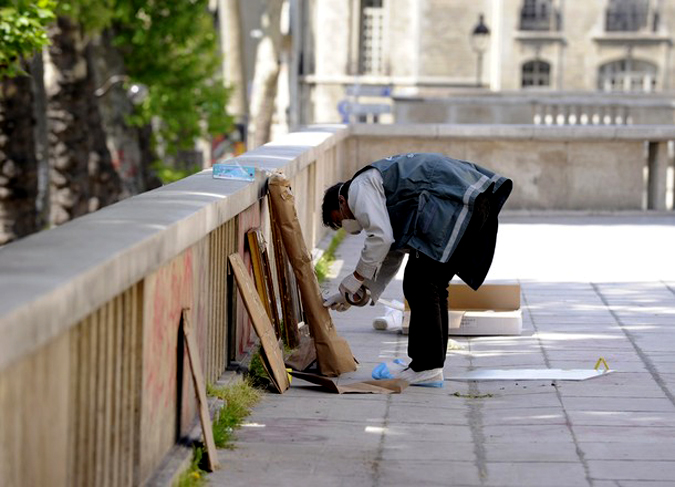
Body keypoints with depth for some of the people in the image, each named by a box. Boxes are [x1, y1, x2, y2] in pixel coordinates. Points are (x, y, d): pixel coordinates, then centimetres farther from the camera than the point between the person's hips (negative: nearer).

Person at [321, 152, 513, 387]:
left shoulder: (359, 188, 4)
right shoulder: (379, 187, 34)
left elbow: (381, 238, -9)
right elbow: (392, 256, 36)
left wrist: (356, 278, 2)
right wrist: (360, 290, 35)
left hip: (454, 201, -10)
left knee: (420, 285, -4)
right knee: (433, 286, 16)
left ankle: (427, 369, -2)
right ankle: (428, 364, 20)